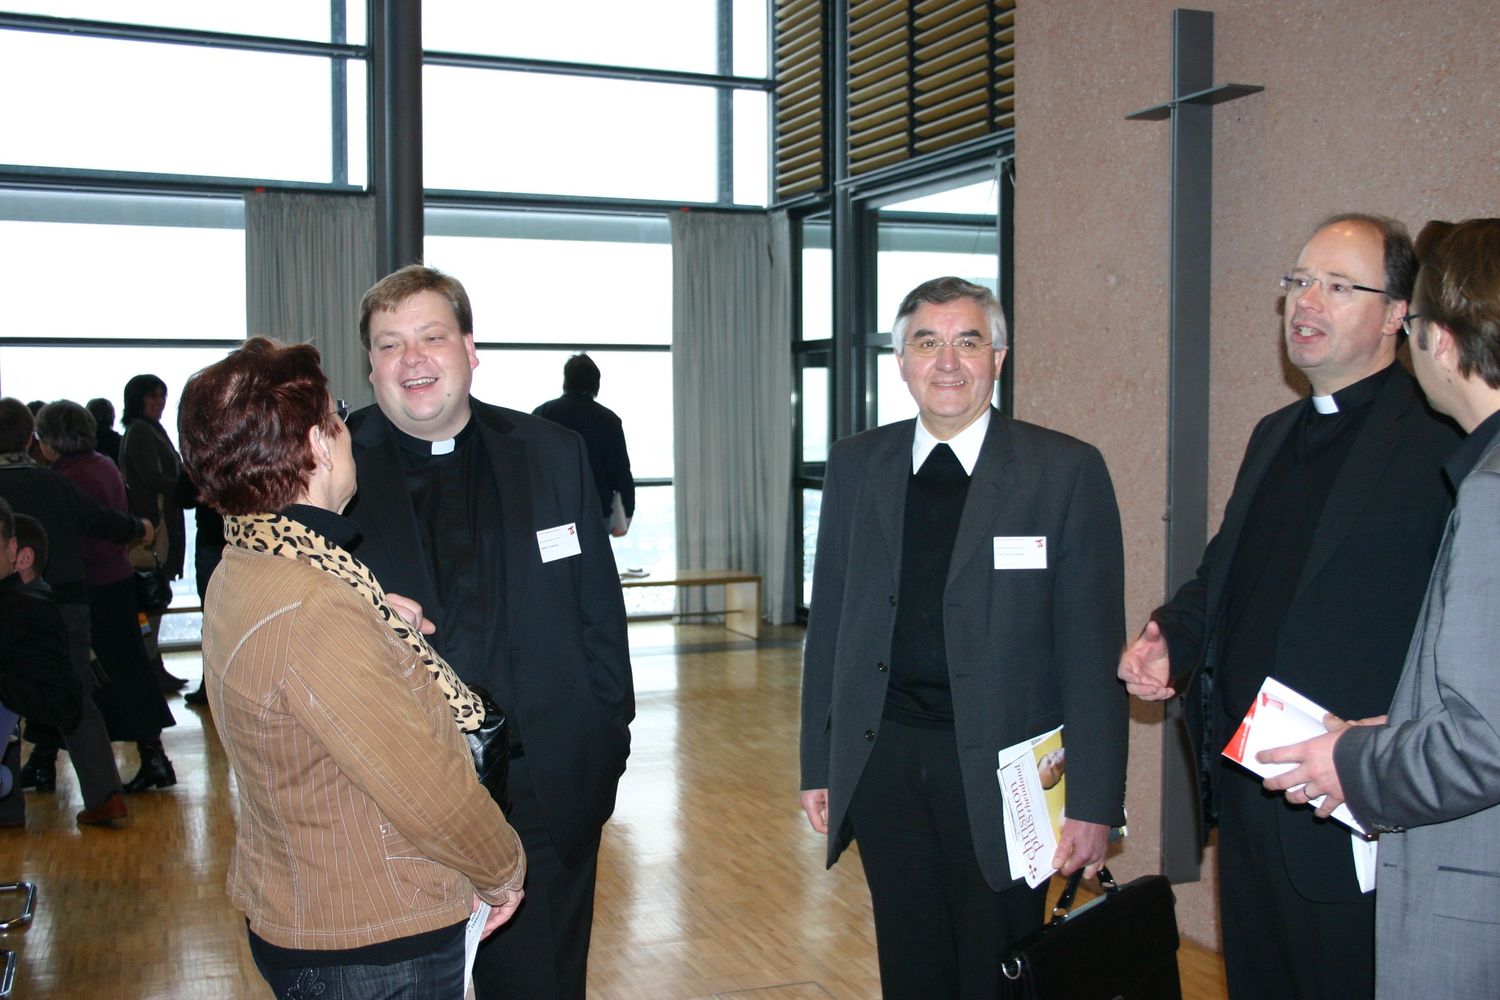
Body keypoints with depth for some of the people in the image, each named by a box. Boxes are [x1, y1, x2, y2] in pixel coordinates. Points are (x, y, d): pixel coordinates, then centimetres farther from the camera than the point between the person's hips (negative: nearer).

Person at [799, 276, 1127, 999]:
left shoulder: (1067, 471, -5)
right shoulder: (855, 466, 6)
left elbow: (1092, 649, -6)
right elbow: (829, 621, 9)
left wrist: (1094, 801, -8)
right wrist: (818, 764, 8)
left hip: (1002, 769, -3)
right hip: (880, 761, 3)